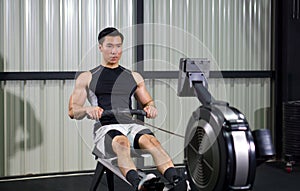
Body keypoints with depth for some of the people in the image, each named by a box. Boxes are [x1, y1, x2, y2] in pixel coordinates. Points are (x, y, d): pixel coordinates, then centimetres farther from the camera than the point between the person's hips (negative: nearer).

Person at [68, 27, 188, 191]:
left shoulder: (134, 77, 23)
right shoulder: (87, 78, 14)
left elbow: (148, 102, 25)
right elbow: (72, 111, 7)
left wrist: (151, 107, -1)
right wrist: (88, 110, -17)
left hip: (130, 125, 3)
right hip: (105, 128, -2)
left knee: (150, 140, -33)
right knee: (121, 142, -39)